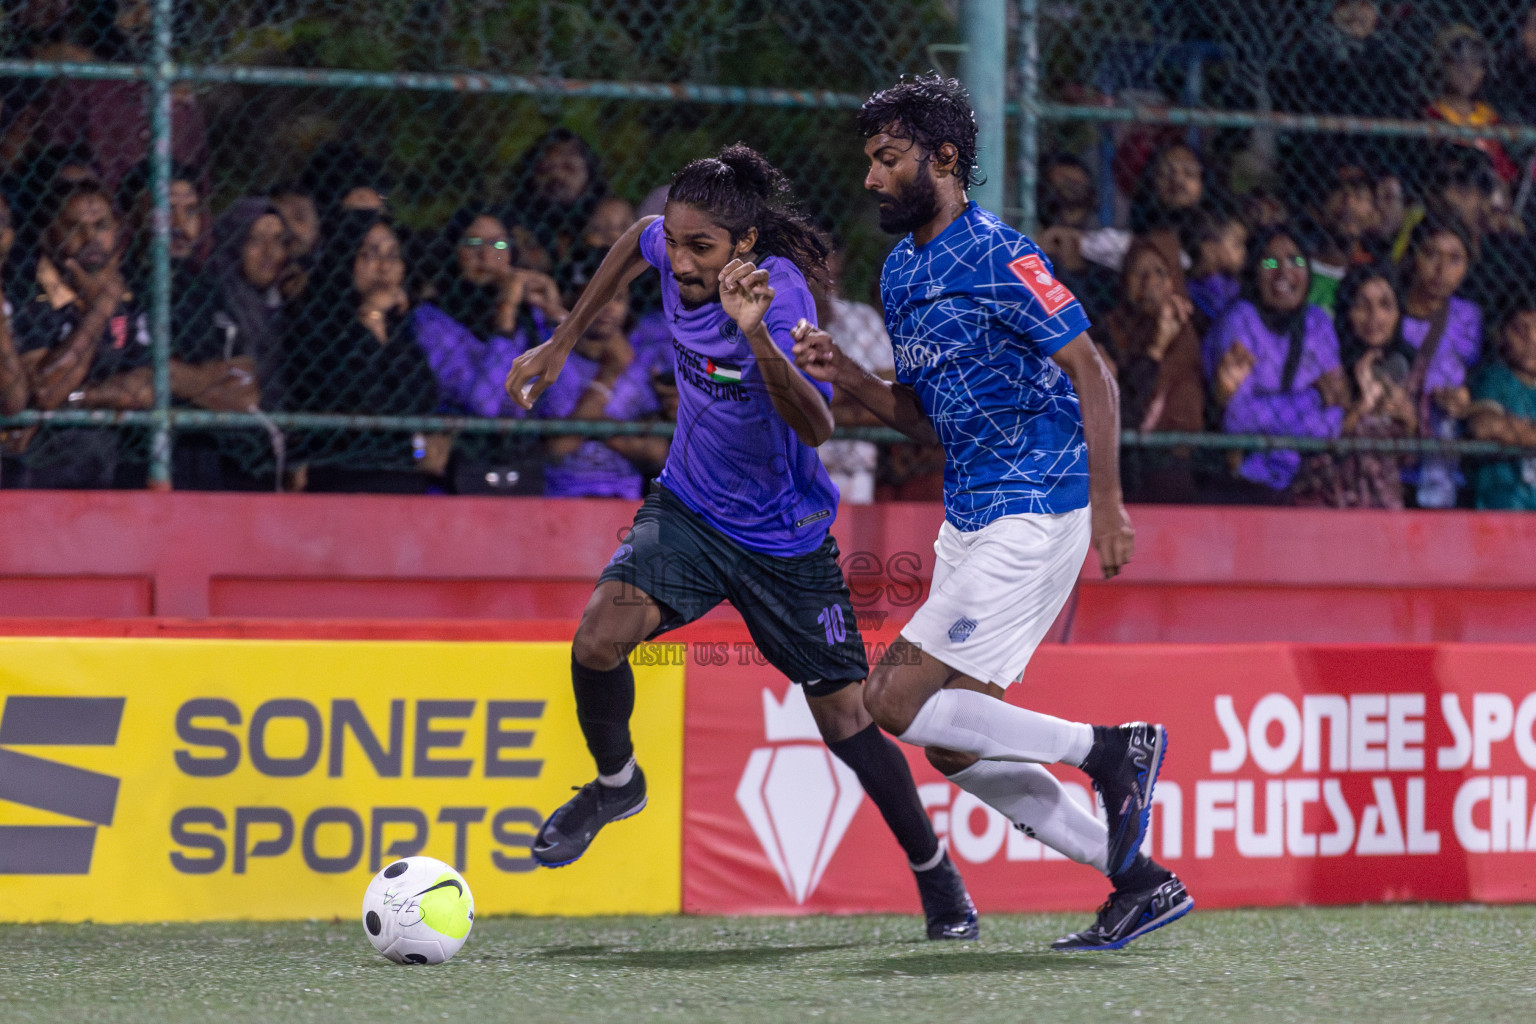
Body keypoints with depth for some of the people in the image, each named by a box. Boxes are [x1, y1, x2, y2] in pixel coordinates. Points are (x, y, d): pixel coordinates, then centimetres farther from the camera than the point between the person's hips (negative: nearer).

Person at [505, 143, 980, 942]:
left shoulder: (778, 295, -30)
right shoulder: (677, 253, -12)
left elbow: (816, 428, -44)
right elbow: (635, 243, 15)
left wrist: (756, 336, -58)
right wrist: (562, 343, 16)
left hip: (786, 539, -4)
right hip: (688, 508, 4)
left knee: (846, 720, 1)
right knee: (600, 635, -21)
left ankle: (934, 871, 23)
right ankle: (614, 782, 8)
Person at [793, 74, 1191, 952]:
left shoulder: (997, 256, -13)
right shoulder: (902, 272, 14)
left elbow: (1090, 371, -16)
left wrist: (1106, 502, -23)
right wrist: (849, 377, 2)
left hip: (1033, 514, -10)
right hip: (970, 517, 10)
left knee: (898, 701, -15)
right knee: (955, 745, 7)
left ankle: (1114, 750, -5)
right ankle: (1143, 885, 12)